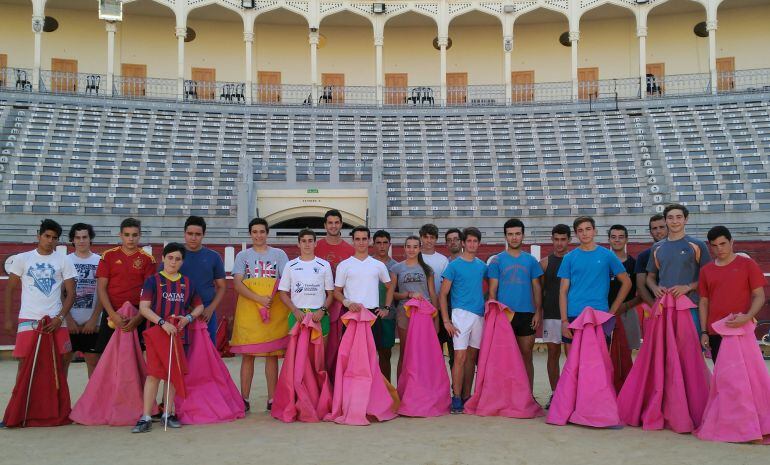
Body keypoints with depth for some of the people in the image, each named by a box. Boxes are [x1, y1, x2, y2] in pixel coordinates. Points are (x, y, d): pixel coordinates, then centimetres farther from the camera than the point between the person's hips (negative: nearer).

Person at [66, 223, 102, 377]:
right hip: (69, 323, 0)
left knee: (93, 361, 5)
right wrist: (69, 319, -7)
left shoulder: (99, 261, 2)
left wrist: (94, 319, -6)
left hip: (92, 323, 0)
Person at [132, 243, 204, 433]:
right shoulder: (153, 280, 0)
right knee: (153, 374, -6)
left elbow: (199, 306, 18)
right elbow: (143, 307, -9)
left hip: (179, 334, 4)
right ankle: (146, 418, -2)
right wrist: (163, 323, -21)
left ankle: (168, 414, 18)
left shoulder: (188, 283, 10)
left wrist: (188, 318, -2)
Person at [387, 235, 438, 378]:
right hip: (405, 313, -1)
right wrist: (410, 294, -12)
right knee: (404, 352, 2)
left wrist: (436, 318, 4)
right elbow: (392, 293, 2)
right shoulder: (396, 268, 6)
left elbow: (433, 294, 10)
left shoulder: (427, 269, 10)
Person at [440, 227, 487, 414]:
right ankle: (456, 399, -4)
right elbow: (443, 295, -4)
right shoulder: (454, 265, -2)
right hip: (461, 314, -5)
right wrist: (446, 321, -10)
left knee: (472, 357, 9)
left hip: (479, 315, 5)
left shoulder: (482, 265, 13)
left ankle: (466, 397, 17)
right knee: (460, 357, -9)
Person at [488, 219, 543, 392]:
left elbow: (536, 288, 9)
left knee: (526, 355, 6)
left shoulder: (531, 260, 9)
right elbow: (492, 290, 2)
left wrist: (538, 312, 0)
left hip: (527, 314, 2)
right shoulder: (497, 260, 4)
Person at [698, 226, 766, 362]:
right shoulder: (706, 270, 9)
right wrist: (704, 332, 6)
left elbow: (759, 296, -2)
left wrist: (748, 317, -19)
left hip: (741, 330, -3)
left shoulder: (748, 264, 0)